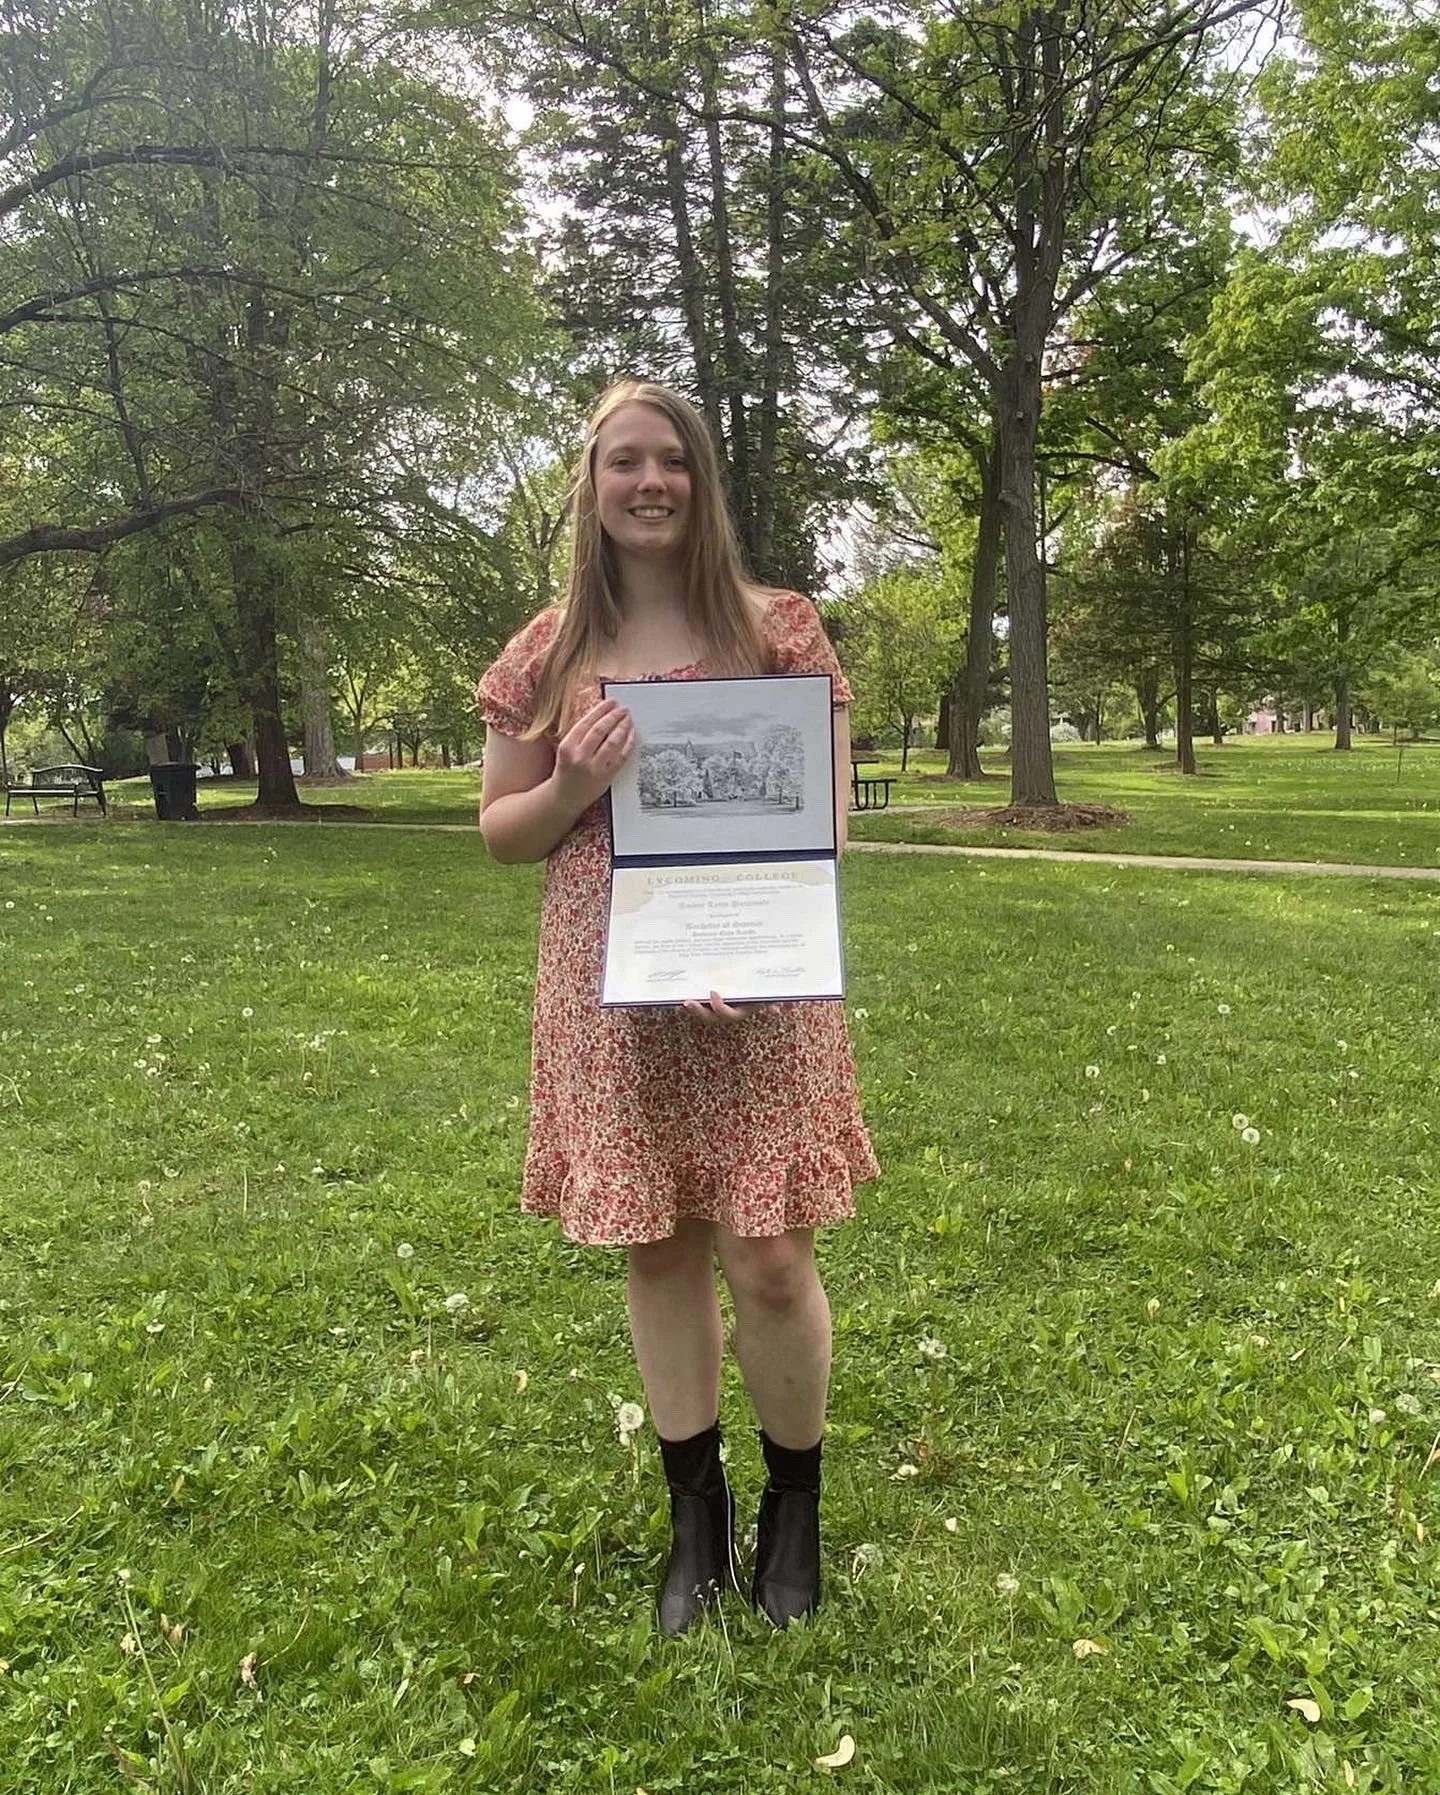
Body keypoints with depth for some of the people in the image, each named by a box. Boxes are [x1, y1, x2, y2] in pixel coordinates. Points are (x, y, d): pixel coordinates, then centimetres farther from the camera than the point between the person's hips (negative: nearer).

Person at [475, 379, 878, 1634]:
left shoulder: (779, 630, 0)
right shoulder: (548, 653, 6)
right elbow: (501, 830, 11)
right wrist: (573, 788, -11)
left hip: (757, 988, -2)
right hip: (611, 998, 2)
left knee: (769, 1258, 1)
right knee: (658, 1250, 12)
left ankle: (795, 1507, 29)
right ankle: (696, 1508, 33)